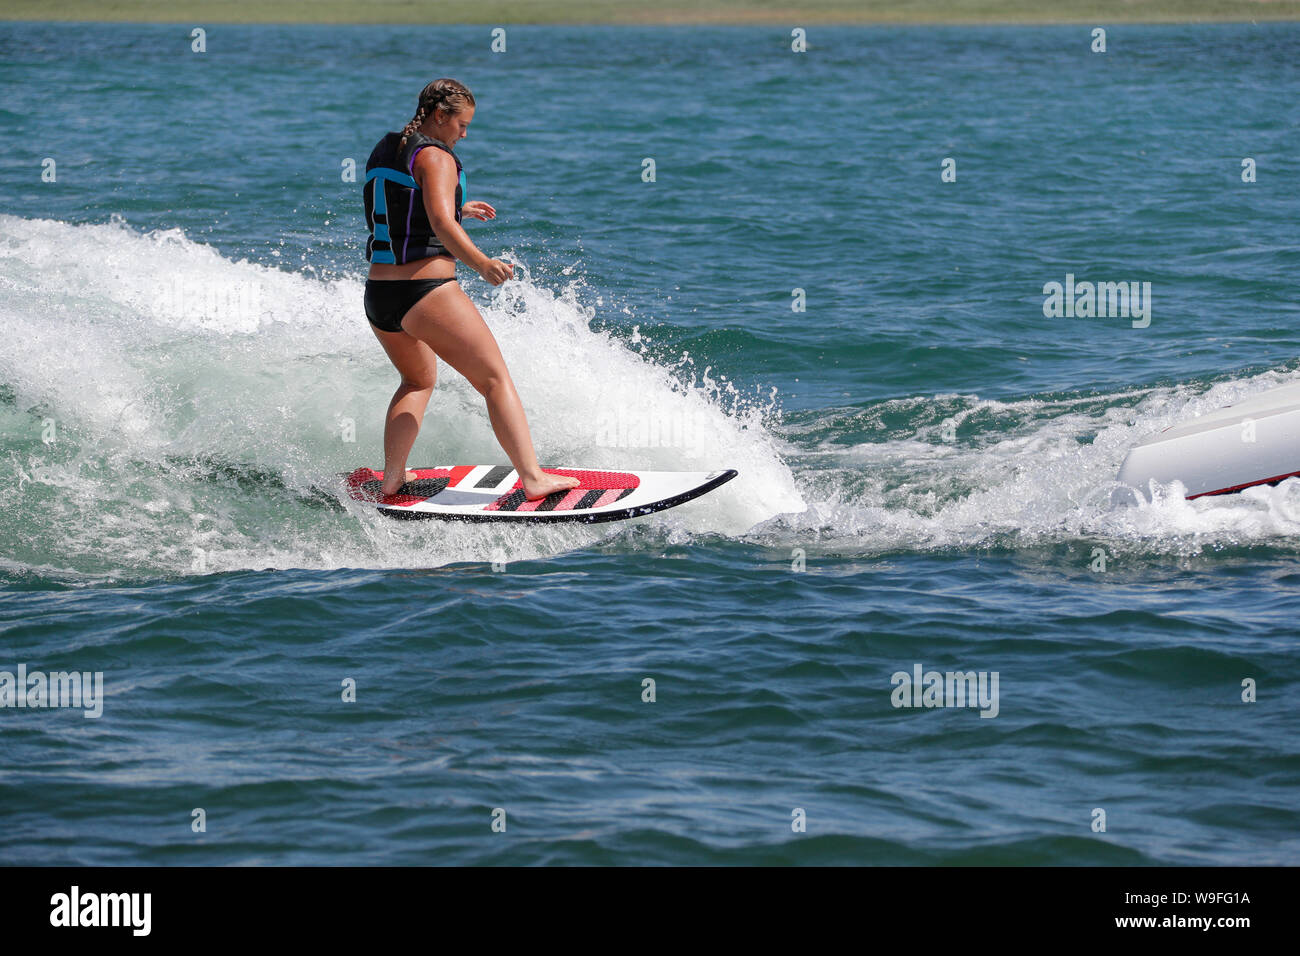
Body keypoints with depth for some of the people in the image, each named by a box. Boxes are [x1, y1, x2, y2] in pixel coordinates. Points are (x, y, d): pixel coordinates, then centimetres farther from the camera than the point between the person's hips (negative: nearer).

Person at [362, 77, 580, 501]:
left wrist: (457, 210, 35)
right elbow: (441, 223, -25)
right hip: (427, 291, -8)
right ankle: (532, 477, -12)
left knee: (419, 380, 29)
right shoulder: (434, 157, -10)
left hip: (378, 293, 8)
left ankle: (392, 477, 19)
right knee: (496, 380, -3)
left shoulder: (382, 153, 15)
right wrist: (482, 263, -34)